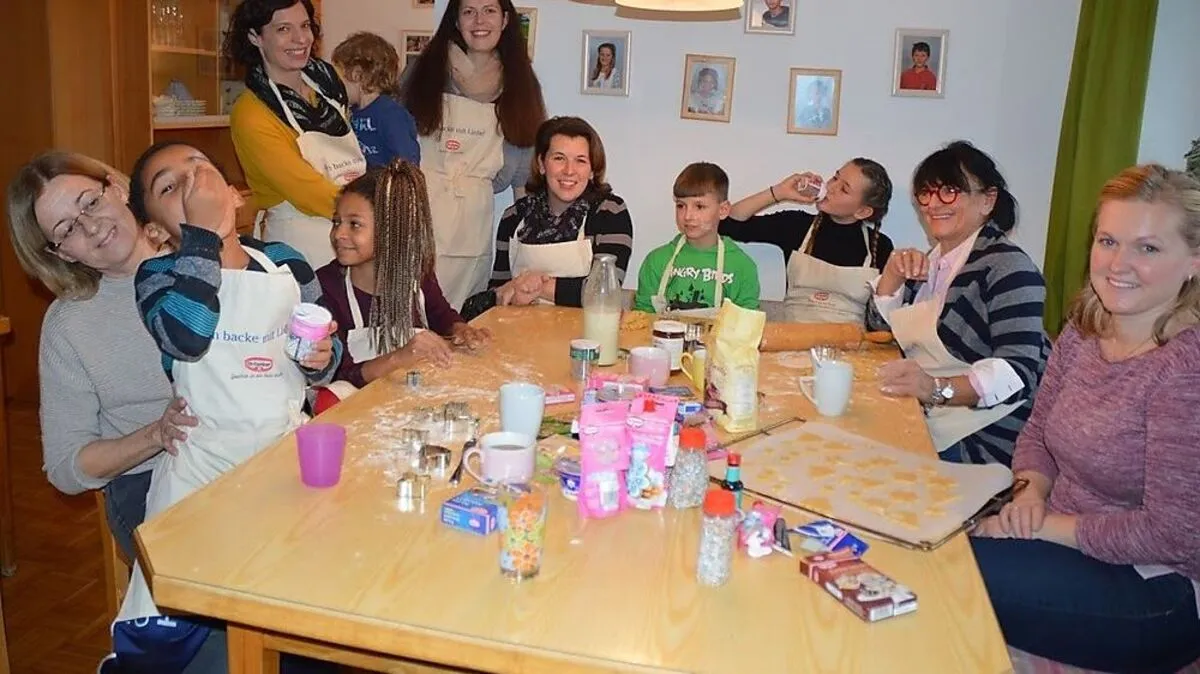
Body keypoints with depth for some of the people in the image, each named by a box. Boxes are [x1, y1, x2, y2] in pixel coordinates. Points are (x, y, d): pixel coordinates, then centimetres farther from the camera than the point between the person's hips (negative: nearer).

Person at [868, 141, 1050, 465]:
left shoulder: (1007, 266, -12)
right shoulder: (931, 263, 13)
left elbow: (1020, 372, -23)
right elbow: (878, 328, 17)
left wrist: (937, 388, -38)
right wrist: (893, 274, -1)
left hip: (986, 440, -7)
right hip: (925, 424, 7)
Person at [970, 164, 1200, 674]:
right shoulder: (1083, 330, 1)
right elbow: (1037, 432, 12)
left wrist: (1045, 524, -17)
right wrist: (1033, 491, -8)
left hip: (1158, 591, -7)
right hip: (1066, 546, 7)